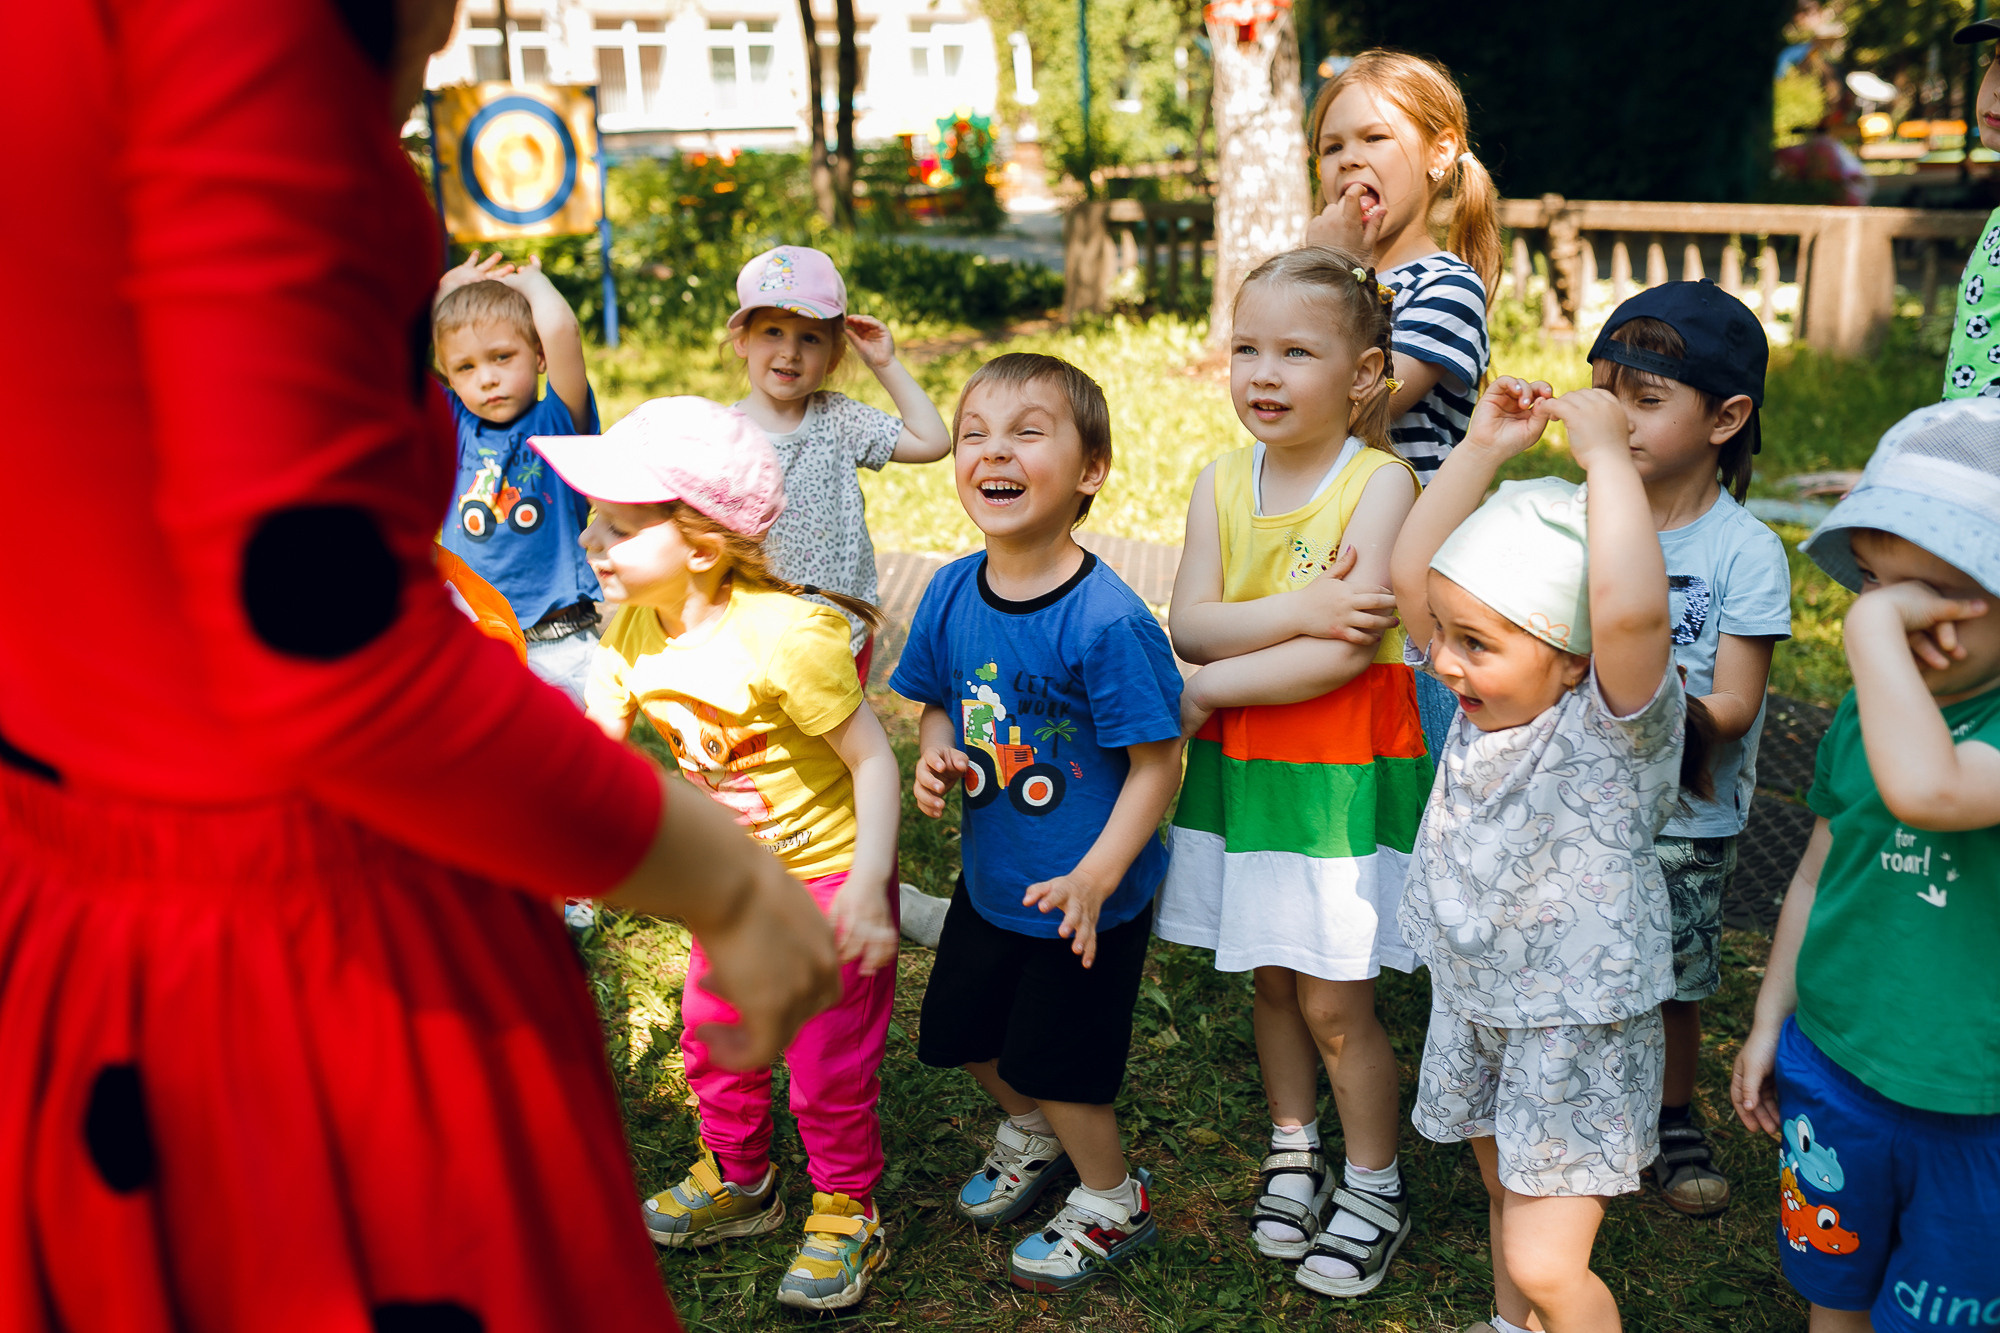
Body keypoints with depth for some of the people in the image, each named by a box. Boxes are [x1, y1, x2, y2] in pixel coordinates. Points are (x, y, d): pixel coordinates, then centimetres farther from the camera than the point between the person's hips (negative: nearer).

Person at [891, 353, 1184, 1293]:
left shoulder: (1105, 621, -27)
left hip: (1086, 895, -6)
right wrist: (934, 756, -13)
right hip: (991, 877, 7)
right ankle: (1032, 1134, 52)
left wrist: (1094, 880, -27)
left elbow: (1156, 763, -22)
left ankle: (1112, 1202, 37)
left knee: (1055, 1063, 9)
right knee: (962, 1031, 22)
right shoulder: (952, 593, -7)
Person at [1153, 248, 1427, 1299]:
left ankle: (1373, 1189, 23)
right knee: (1272, 978, 18)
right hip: (1238, 768, 5)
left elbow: (1347, 652, -21)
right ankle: (1291, 1152, 38)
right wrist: (1299, 610, -24)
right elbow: (1189, 622, -7)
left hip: (1344, 775, -5)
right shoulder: (1222, 482, 2)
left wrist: (1200, 689, -15)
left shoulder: (1382, 482, -13)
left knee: (1333, 1001, 2)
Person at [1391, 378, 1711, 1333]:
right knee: (1508, 1198, 26)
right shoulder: (1486, 701, -4)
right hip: (1472, 1004, 7)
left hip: (1580, 1028, -7)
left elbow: (1629, 609, -45)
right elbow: (1409, 571, -7)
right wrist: (1484, 449, -14)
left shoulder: (1617, 724, -24)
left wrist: (1605, 454, -36)